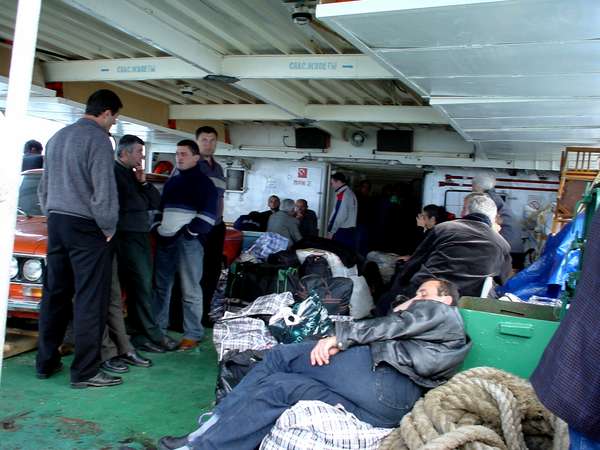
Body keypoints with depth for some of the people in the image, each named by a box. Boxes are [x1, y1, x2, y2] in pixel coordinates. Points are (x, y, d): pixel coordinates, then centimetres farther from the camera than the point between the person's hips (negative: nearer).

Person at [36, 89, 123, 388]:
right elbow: (104, 190, -17)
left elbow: (44, 185, 21)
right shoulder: (98, 139, -11)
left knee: (54, 295, 13)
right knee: (90, 300, -3)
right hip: (86, 227, -8)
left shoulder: (58, 137, 15)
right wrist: (109, 228, -6)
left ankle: (46, 362, 22)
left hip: (56, 222, 8)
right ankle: (85, 372, 1)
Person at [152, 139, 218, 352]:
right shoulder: (171, 181, 20)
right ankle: (157, 328, 25)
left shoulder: (203, 182, -2)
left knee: (190, 290, -5)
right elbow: (161, 208, 27)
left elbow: (209, 214, -10)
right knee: (161, 286, 13)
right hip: (165, 240, 7)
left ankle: (193, 334, 2)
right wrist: (157, 228, 10)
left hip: (189, 241, -7)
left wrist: (188, 232, -15)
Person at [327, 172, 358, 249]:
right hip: (351, 230, 9)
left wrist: (331, 231, -12)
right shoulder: (350, 192, 14)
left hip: (342, 231, -9)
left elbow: (340, 215, -19)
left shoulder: (342, 194, -14)